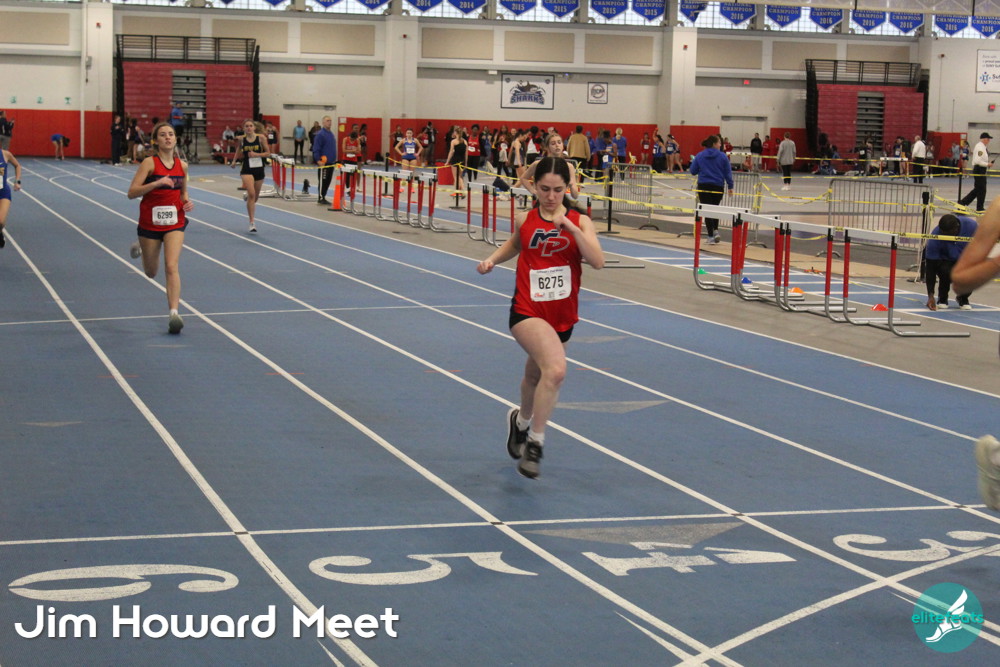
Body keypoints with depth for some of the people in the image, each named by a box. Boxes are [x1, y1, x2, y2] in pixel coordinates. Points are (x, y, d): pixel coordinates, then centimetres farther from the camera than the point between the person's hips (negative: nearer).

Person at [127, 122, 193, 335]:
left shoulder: (182, 165, 2)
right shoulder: (150, 163, -10)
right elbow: (132, 192, -16)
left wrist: (187, 202, -2)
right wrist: (157, 183, -28)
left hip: (174, 222, 2)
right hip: (150, 223, -2)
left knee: (172, 267, -15)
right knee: (151, 273, 15)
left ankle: (174, 313, -17)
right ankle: (141, 247, 50)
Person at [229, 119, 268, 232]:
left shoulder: (261, 138, -7)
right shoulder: (242, 139, -3)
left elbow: (268, 153, -3)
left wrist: (256, 154, -17)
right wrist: (234, 160, 10)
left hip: (259, 169, 1)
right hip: (247, 169, -1)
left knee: (256, 196, 17)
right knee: (251, 194, -19)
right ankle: (252, 223, -13)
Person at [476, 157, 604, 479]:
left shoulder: (580, 221, -3)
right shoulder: (525, 219, -1)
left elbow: (597, 261, -18)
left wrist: (569, 227, -25)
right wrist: (492, 259, 5)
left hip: (562, 316, 3)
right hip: (527, 311, -3)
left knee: (536, 376, 22)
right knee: (556, 369, -27)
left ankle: (521, 420, 56)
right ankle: (535, 443, -15)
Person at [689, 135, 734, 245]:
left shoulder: (699, 156, -1)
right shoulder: (723, 156, -4)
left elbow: (693, 171, 5)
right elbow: (728, 172, -2)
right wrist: (730, 186, 5)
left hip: (703, 186, 0)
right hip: (718, 186, 0)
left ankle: (711, 236, -1)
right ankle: (715, 230, 5)